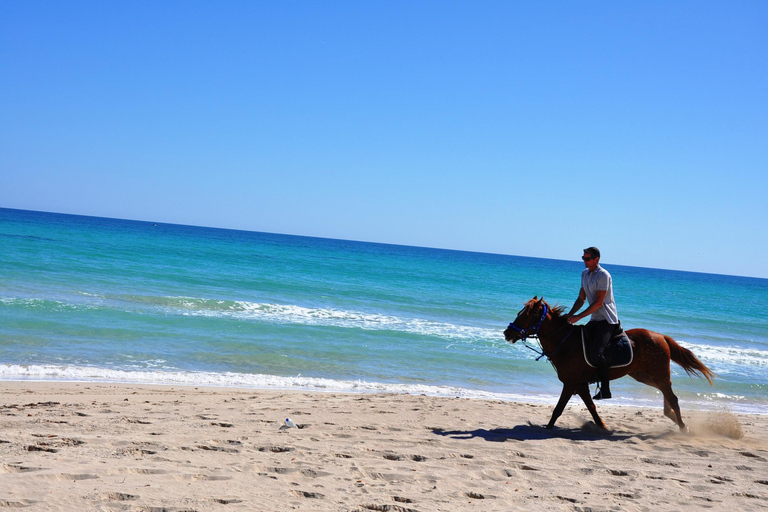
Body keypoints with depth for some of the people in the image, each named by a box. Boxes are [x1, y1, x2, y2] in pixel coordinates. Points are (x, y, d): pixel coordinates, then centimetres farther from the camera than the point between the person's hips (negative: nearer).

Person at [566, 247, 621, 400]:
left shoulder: (603, 275, -14)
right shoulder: (585, 274, 14)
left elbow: (599, 302, -19)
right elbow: (581, 299, 19)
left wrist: (578, 317, -20)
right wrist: (570, 315, 4)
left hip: (607, 319, -9)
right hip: (595, 319, 9)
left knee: (596, 353, -23)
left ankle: (605, 389, -15)